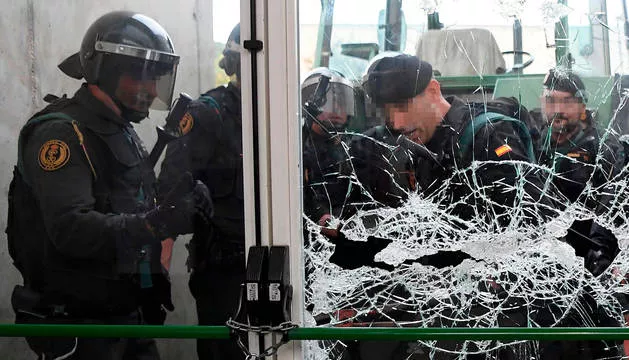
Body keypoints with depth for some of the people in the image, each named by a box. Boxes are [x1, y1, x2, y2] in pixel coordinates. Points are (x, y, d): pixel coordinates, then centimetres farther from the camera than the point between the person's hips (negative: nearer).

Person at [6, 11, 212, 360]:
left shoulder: (123, 132, 15)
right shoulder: (61, 134, -16)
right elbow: (71, 229, -29)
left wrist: (182, 207, -2)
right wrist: (155, 222, -39)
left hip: (131, 315, 9)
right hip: (79, 324, -9)